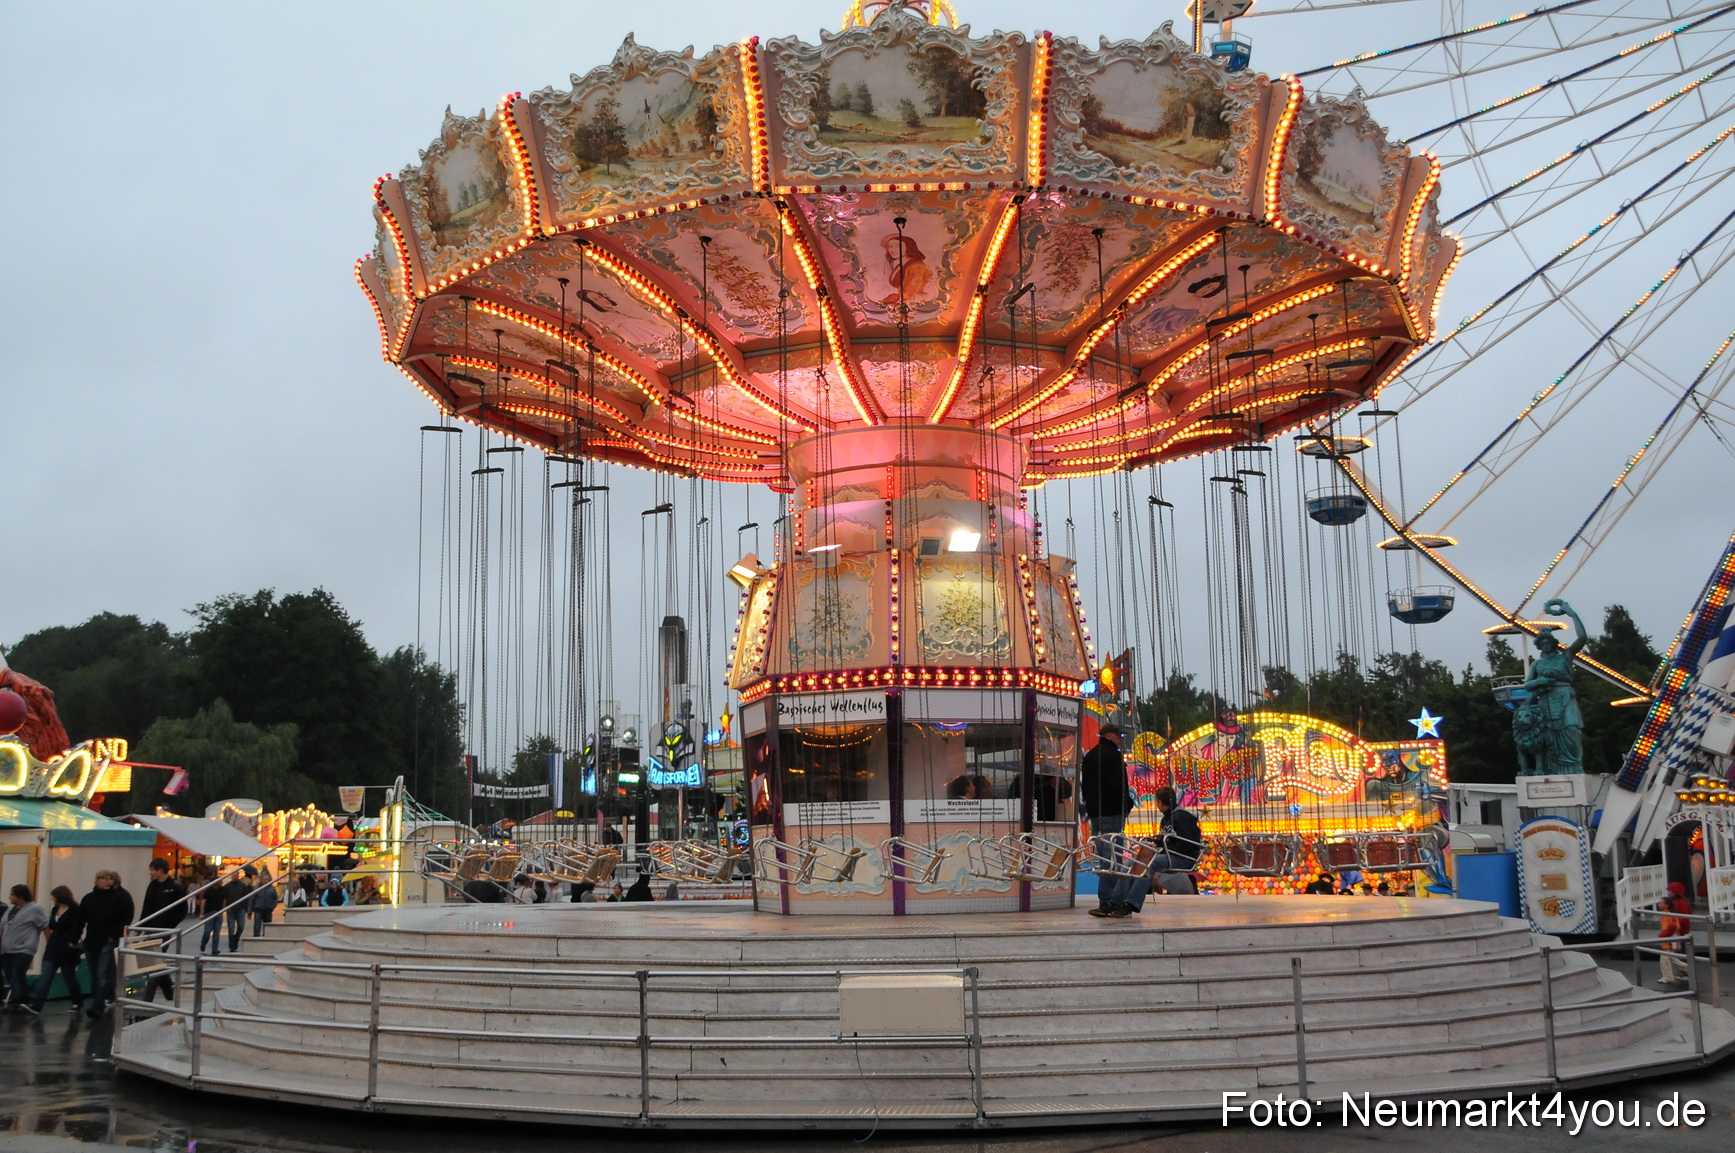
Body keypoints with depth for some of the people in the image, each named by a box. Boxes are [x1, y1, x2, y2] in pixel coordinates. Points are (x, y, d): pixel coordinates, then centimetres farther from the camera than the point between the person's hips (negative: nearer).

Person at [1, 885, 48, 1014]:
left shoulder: (35, 909, -7)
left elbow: (46, 927, -8)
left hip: (23, 951, -8)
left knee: (17, 979, -14)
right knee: (11, 980, 8)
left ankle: (14, 1004, -19)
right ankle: (21, 1004, 13)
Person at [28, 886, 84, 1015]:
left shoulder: (75, 910, -12)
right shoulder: (55, 909, 10)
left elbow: (78, 927, -18)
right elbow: (51, 926, 18)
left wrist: (73, 942, -17)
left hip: (67, 949, -7)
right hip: (53, 947, 7)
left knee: (69, 977, 6)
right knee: (45, 977, -3)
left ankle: (78, 1002, 24)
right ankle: (36, 1005, -9)